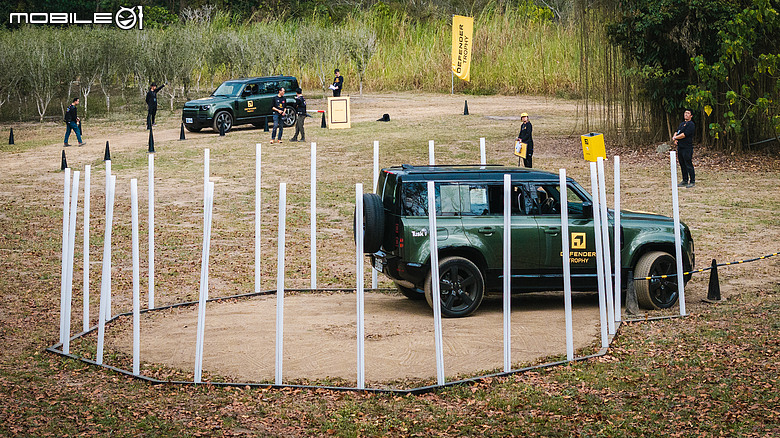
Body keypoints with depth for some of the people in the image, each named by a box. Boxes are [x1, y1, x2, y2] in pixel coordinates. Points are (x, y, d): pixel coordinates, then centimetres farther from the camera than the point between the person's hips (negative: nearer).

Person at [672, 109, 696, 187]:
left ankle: (692, 181, -2)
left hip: (687, 148, -9)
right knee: (682, 165, 12)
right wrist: (675, 138, -4)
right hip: (680, 147, 9)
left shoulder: (691, 124, -10)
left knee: (688, 165, -7)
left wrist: (675, 138, -5)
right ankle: (685, 181, 20)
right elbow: (676, 132, 18)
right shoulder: (682, 123, 19)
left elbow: (684, 135, -17)